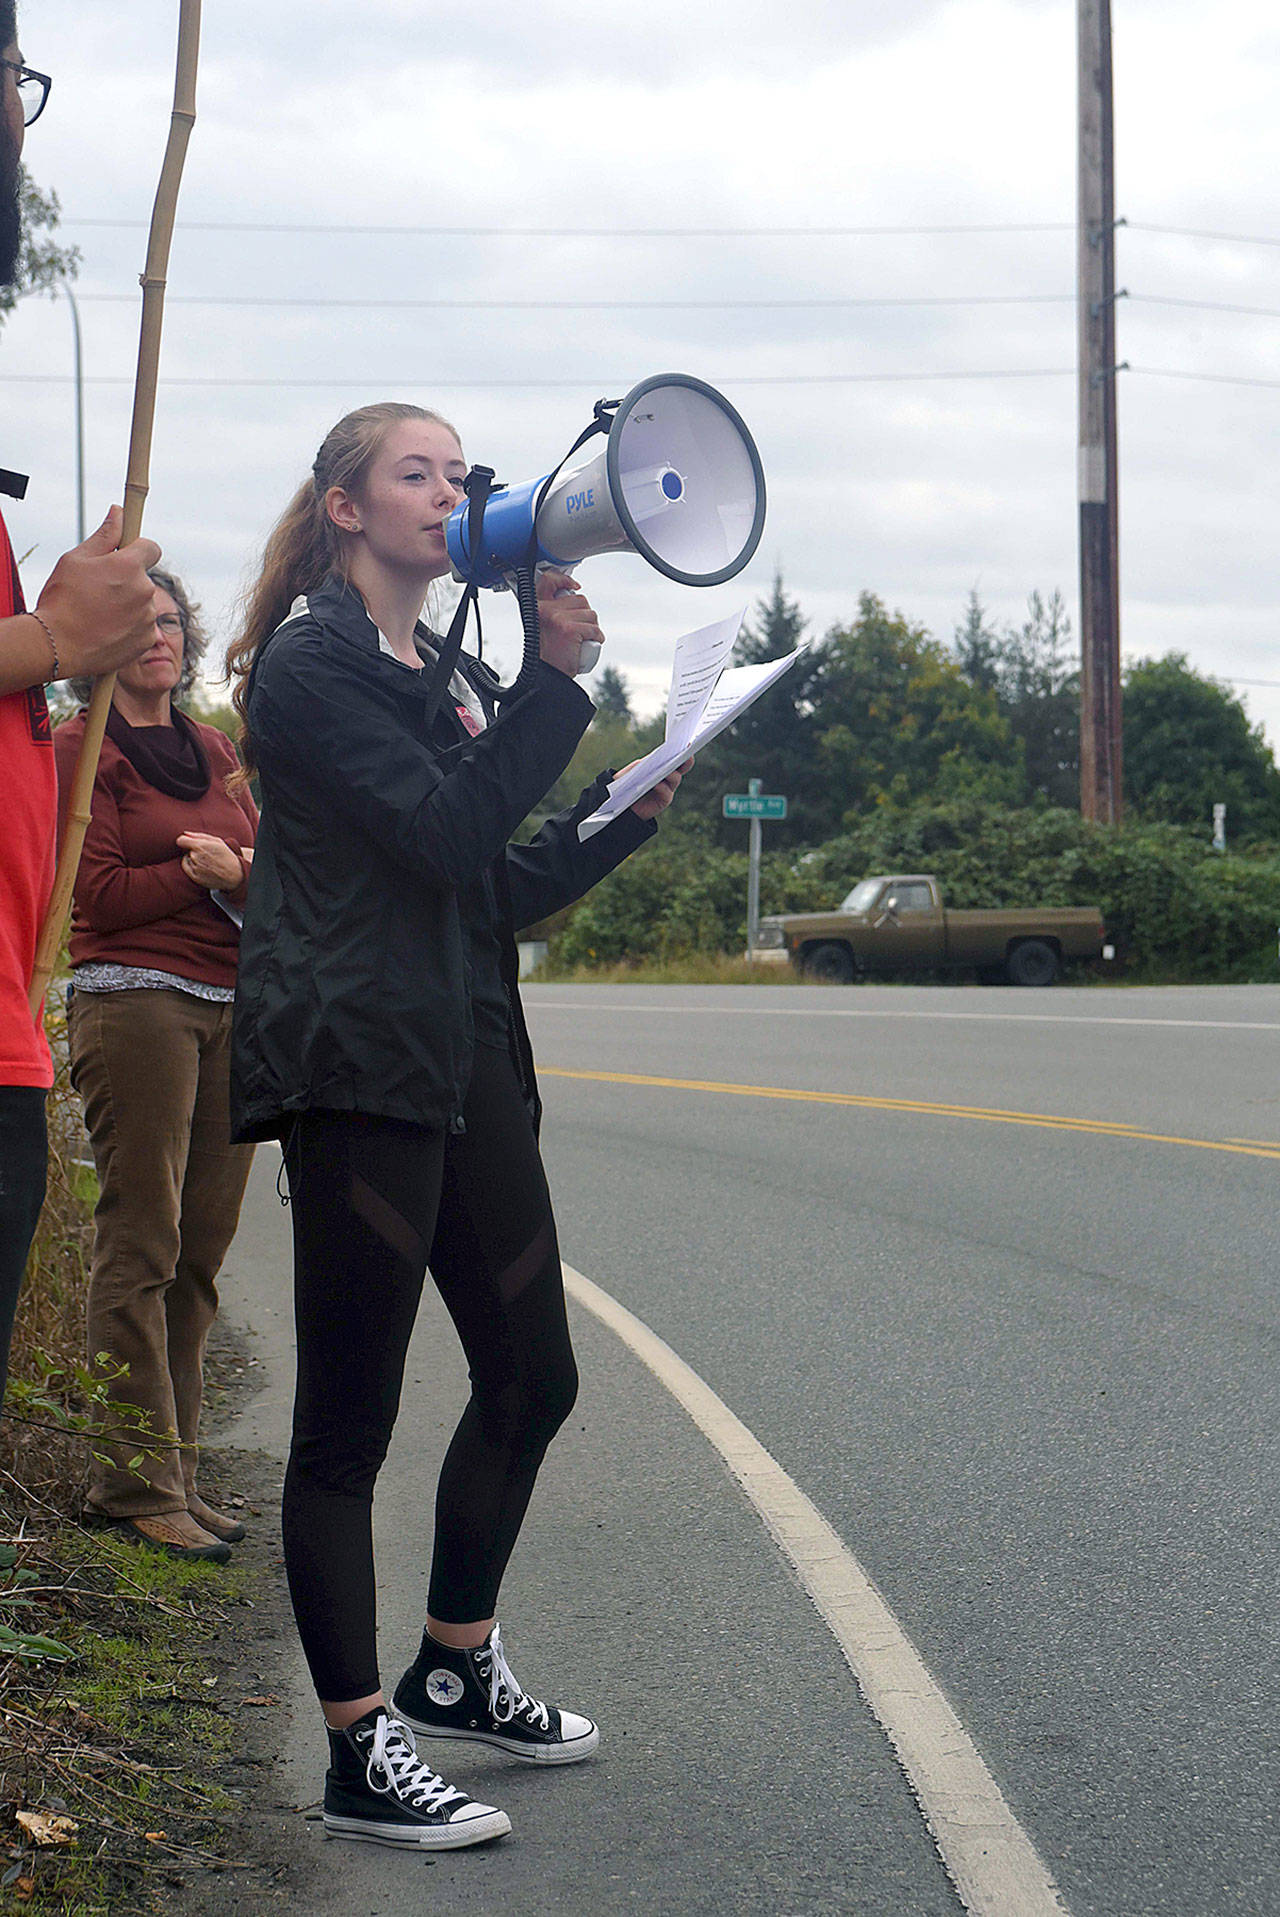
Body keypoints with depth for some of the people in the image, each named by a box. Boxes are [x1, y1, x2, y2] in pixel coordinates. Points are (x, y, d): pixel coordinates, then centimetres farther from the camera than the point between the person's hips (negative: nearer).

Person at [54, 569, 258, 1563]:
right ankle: (137, 1485, -5)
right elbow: (96, 892, -6)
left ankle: (172, 1473, 10)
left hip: (232, 1007, 6)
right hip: (134, 999, -6)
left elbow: (265, 860, 18)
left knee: (200, 1251, 4)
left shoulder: (215, 752, 20)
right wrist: (203, 873, -6)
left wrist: (245, 871, -3)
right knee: (142, 1248, -7)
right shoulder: (82, 749, 1)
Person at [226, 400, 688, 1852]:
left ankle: (455, 1668, 32)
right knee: (349, 1417, -4)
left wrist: (630, 816, 9)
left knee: (531, 1378, 14)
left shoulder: (453, 676, 19)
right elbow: (445, 834, -19)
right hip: (355, 1067, -9)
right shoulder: (312, 665, -7)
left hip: (467, 1064, 9)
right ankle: (360, 1758, 3)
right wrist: (558, 679, -16)